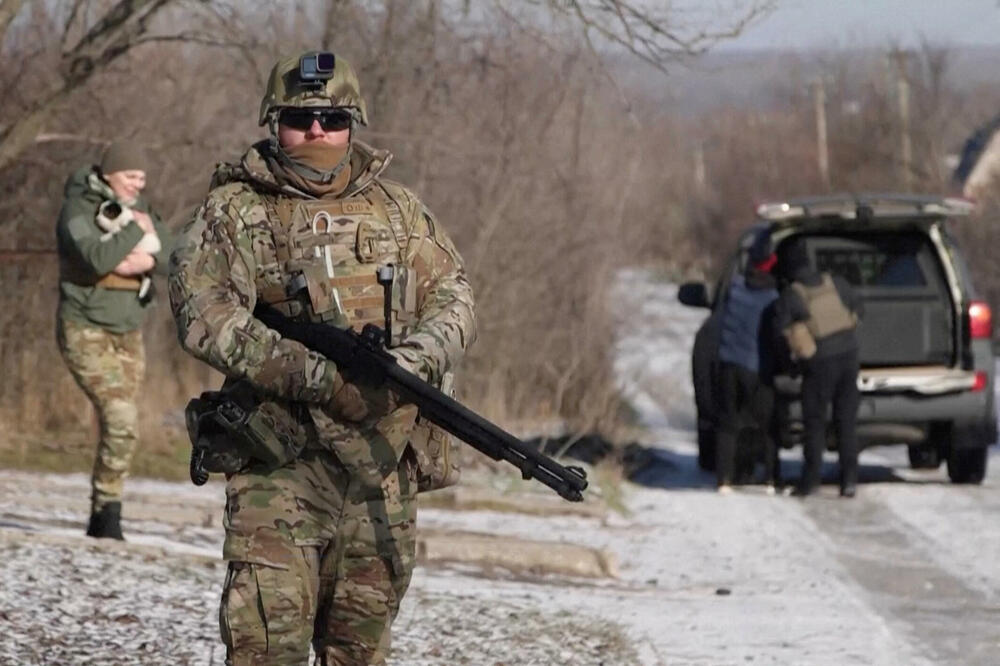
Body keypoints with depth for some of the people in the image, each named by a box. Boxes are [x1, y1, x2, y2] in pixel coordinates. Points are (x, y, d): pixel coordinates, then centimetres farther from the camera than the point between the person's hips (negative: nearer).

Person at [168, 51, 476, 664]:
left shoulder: (397, 210, 14)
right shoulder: (233, 212, 1)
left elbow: (452, 296, 9)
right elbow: (205, 317, -11)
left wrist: (414, 359, -14)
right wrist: (312, 374, -21)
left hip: (385, 460, 4)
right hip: (281, 458, -4)